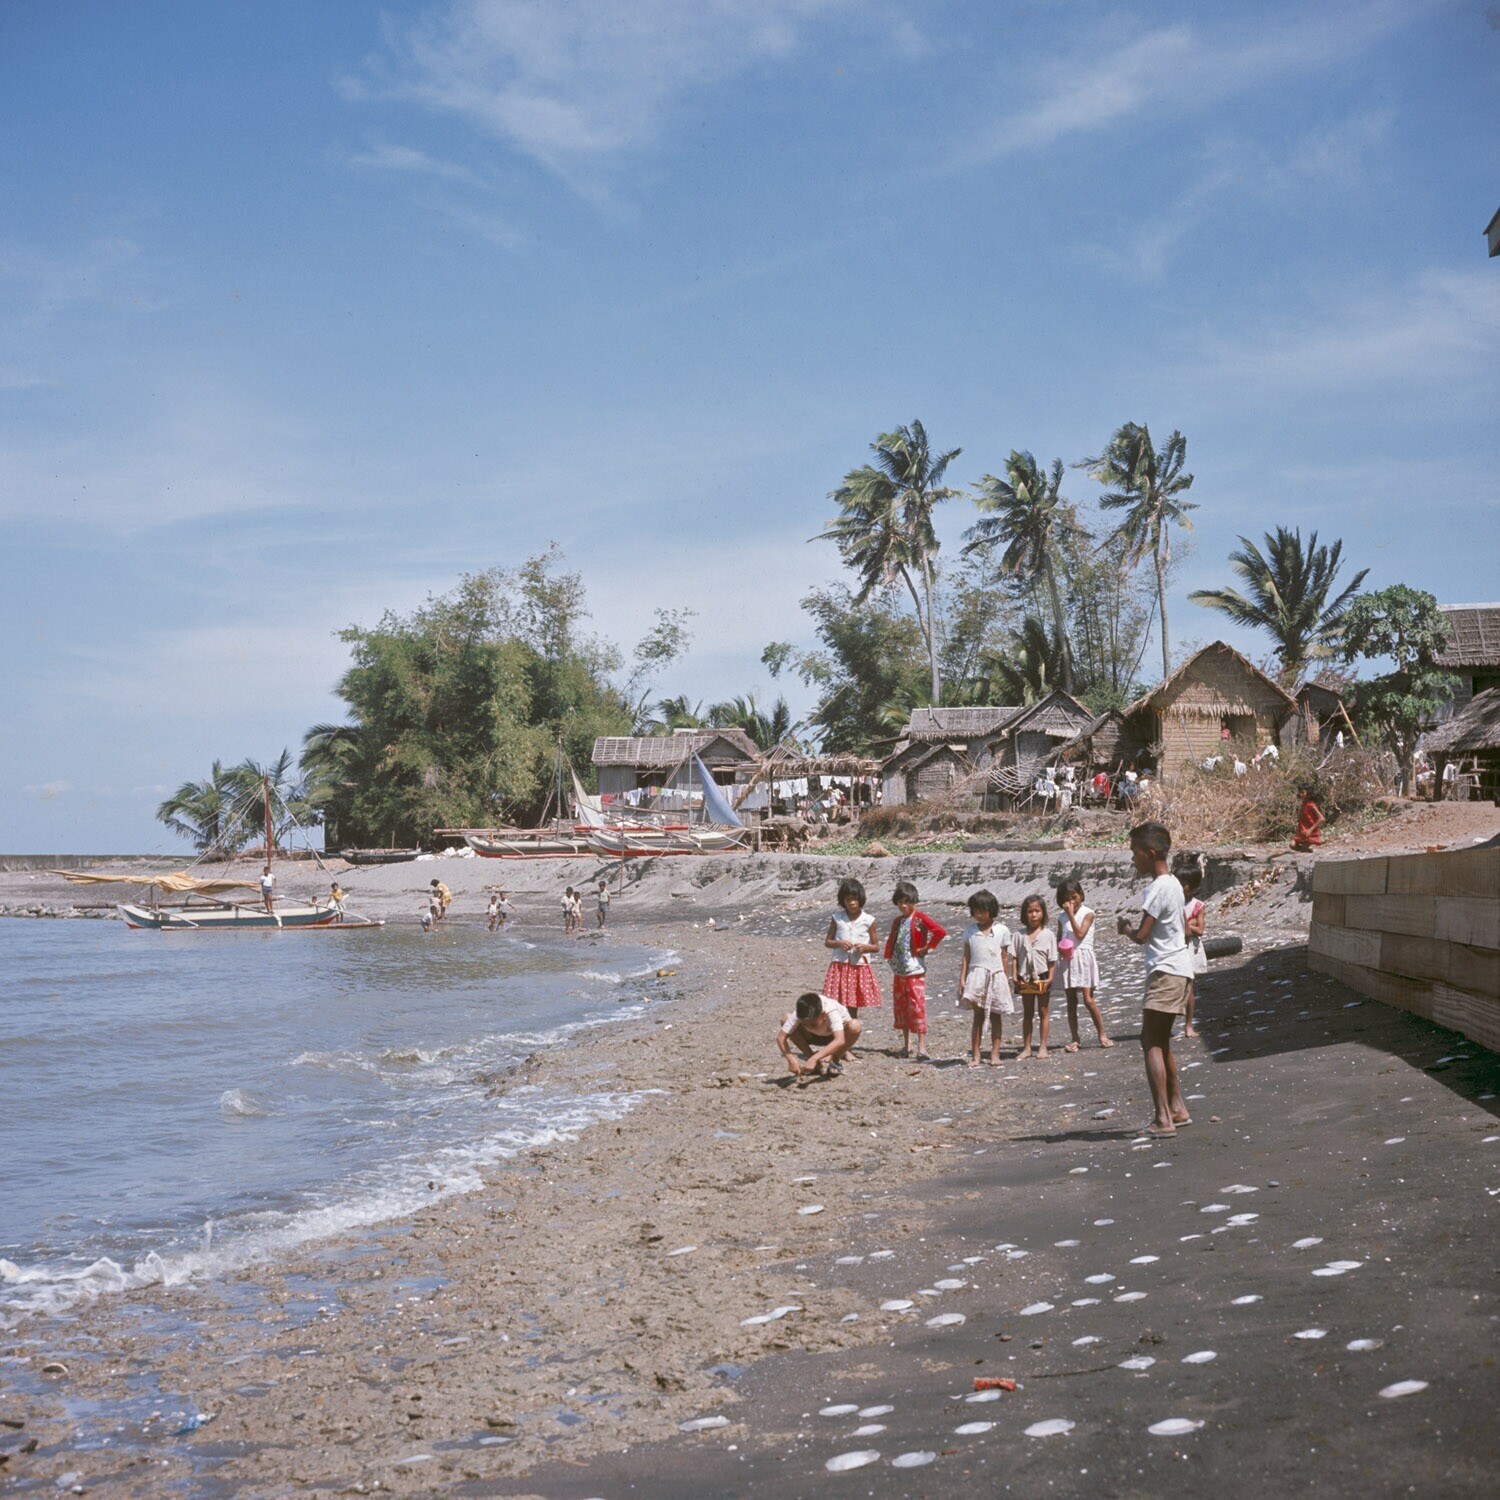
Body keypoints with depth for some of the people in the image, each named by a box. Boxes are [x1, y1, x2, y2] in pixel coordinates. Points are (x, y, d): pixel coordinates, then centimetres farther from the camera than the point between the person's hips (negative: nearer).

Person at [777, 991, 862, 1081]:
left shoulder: (831, 1011, -41)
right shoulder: (799, 1014, -33)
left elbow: (840, 1041, -53)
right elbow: (780, 1037, -35)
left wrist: (815, 1058, -62)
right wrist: (790, 1059, -51)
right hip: (815, 1036, 2)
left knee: (855, 1026, -37)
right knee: (785, 1019, -25)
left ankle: (834, 1061, -10)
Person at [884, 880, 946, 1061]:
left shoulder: (920, 918, -7)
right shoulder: (897, 921, 12)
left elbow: (941, 931, -17)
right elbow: (891, 940, 26)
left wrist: (927, 948, -12)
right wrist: (889, 956, 11)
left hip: (915, 972, -7)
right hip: (899, 972, 7)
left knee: (917, 1008, -9)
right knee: (900, 1008, 11)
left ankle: (922, 1048, -9)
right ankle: (906, 1044, 21)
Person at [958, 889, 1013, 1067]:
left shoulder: (1002, 931, 3)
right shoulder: (970, 930, 5)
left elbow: (1005, 957, 6)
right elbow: (966, 957, 6)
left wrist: (1007, 981, 6)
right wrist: (962, 979, 0)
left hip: (996, 976, 0)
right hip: (977, 976, 0)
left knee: (995, 1016, 6)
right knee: (978, 1015, -2)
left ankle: (995, 1054, 10)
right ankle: (975, 1055, -3)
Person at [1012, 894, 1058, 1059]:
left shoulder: (1048, 934, -5)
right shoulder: (1020, 935, 0)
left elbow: (1052, 959, -5)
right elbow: (1014, 957, 1)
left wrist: (1050, 978, -12)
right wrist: (1015, 976, -7)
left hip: (1042, 978, -2)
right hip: (1025, 978, 2)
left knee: (1043, 1012, 7)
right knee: (1027, 1013, 10)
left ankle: (1043, 1047, 13)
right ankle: (1026, 1047, 15)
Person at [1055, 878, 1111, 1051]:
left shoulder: (1087, 913, -2)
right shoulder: (1062, 917, 11)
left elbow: (1080, 934, -14)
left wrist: (1071, 914, -13)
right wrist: (1060, 948, -7)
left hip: (1083, 957, -4)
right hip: (1067, 959, 4)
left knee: (1088, 999, -10)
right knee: (1071, 1001, 6)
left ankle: (1102, 1035, 2)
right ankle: (1075, 1039, 11)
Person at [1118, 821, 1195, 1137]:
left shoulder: (1158, 889, -17)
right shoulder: (1172, 883, 14)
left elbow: (1141, 936, -19)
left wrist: (1126, 929, 2)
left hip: (1166, 971, -10)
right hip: (1177, 968, 10)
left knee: (1151, 1042, -11)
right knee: (1160, 1041, 18)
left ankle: (1162, 1119, -16)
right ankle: (1177, 1108, 23)